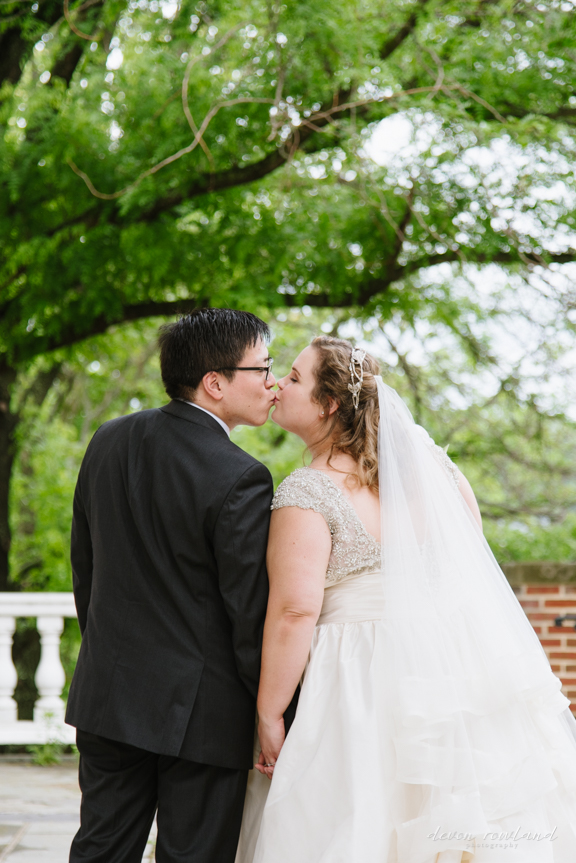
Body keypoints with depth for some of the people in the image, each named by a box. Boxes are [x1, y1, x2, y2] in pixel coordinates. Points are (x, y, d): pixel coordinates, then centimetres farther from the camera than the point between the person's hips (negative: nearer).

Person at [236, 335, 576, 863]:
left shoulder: (306, 493, -15)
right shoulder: (417, 452, 4)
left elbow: (295, 609, -21)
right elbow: (472, 528, 16)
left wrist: (268, 715, -15)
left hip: (369, 679, -7)